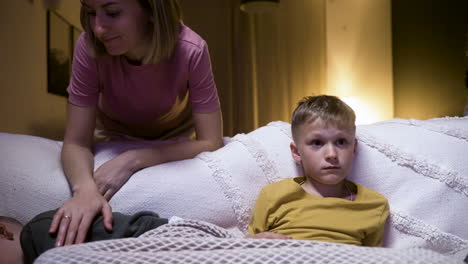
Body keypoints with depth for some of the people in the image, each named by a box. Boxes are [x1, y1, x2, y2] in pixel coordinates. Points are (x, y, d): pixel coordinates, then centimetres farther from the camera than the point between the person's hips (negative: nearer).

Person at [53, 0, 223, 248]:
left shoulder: (191, 51, -37)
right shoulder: (89, 47, -34)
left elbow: (210, 143, -33)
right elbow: (76, 142, -30)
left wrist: (132, 160, -44)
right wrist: (85, 188, -53)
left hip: (175, 138, 0)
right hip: (115, 137, 1)